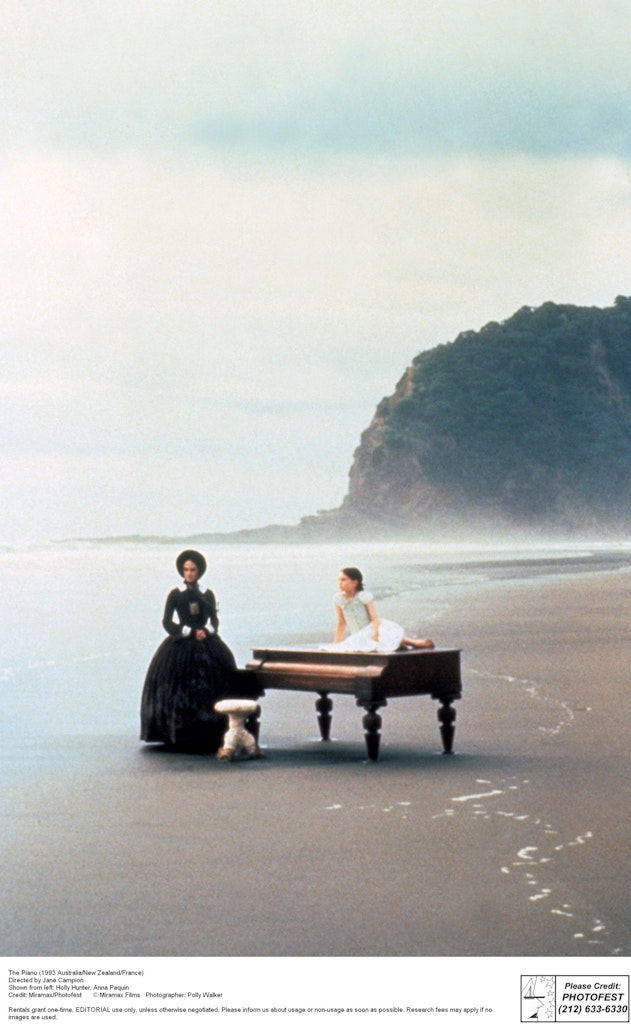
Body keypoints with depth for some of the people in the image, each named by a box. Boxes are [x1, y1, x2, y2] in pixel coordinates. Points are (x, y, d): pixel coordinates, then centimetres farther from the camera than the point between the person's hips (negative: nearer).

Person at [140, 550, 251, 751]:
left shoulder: (207, 595, 11)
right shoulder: (175, 595, 4)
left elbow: (214, 620, 13)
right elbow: (167, 622, 1)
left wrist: (206, 631, -9)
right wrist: (190, 632, -7)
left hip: (207, 647, 2)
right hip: (181, 646, -2)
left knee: (209, 687, -6)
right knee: (180, 689, -9)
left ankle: (209, 733, -4)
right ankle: (179, 734, -6)